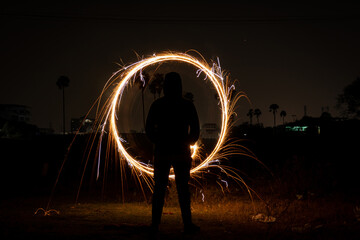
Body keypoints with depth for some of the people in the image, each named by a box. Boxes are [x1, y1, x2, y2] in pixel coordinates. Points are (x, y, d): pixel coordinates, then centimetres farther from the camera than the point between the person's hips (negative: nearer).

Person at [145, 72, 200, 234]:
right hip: (181, 154, -1)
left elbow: (149, 129, 0)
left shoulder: (157, 105, -2)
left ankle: (155, 224, 6)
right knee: (183, 189, 4)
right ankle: (187, 224, 3)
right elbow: (195, 130, -1)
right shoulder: (188, 106, -4)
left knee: (159, 189, 6)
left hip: (161, 153, 1)